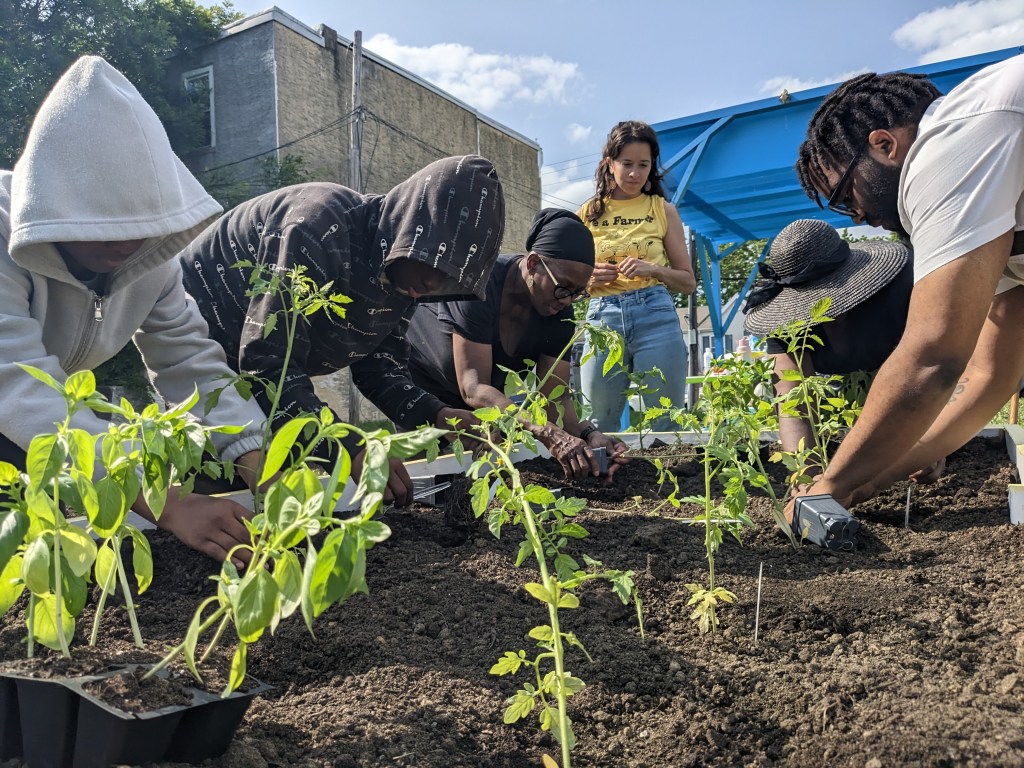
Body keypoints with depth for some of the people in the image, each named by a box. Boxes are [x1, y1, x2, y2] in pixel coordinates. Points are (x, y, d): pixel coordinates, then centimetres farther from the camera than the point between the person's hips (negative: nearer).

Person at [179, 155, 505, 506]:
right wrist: (349, 450, -47)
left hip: (255, 364, 8)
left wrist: (435, 416, -21)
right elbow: (267, 363, -39)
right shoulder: (319, 229, -35)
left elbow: (377, 366, -3)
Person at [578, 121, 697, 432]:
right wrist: (590, 278, -5)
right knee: (600, 425, 7)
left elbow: (688, 282, 10)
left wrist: (653, 269, -8)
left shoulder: (662, 210, 9)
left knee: (666, 422, 1)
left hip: (654, 316, -1)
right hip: (602, 318, 1)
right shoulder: (588, 214, 12)